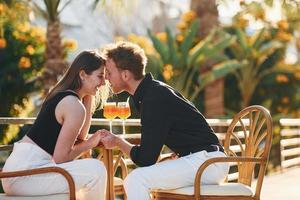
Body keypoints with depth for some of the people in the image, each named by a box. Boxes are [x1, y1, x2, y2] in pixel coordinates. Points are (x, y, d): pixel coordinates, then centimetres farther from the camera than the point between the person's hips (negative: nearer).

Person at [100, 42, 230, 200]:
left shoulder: (155, 99, -18)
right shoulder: (155, 91, 12)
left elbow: (145, 159, -15)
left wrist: (118, 142, 0)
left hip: (206, 160, -10)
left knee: (136, 180, -19)